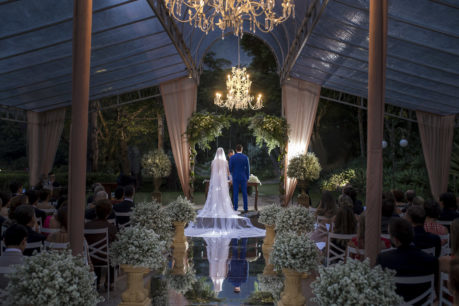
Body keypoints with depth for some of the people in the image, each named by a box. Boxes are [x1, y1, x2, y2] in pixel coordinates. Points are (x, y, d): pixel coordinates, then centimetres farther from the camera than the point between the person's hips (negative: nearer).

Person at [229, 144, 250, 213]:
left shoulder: (232, 157, -4)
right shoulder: (245, 157, -3)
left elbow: (230, 168, -1)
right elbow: (248, 168, -1)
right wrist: (247, 177, 10)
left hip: (235, 177, 0)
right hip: (243, 177, 1)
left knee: (235, 193, 2)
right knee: (244, 193, 7)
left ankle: (235, 209, 3)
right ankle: (245, 208, 9)